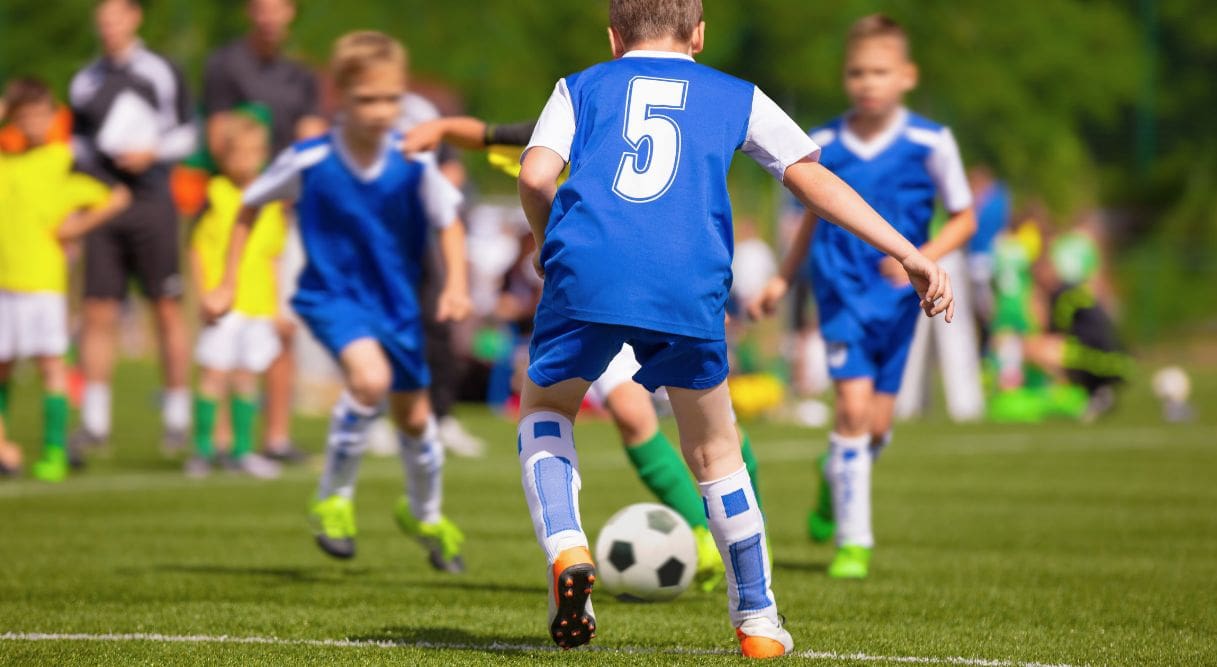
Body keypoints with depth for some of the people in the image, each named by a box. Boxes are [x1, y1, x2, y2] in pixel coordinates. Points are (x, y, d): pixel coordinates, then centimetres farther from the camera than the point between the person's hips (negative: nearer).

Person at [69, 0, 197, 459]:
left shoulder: (161, 72, 4)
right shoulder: (85, 82, 12)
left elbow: (186, 134, 5)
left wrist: (152, 152, -12)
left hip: (152, 202, -2)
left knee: (168, 310, -1)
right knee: (98, 314, -3)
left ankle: (178, 415, 7)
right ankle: (94, 421, 0)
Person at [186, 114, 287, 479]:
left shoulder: (271, 202, 9)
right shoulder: (215, 196, -4)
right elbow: (198, 250, -4)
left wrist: (277, 307, 14)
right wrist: (206, 295, -12)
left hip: (259, 304, 4)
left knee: (247, 376, 8)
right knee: (214, 373, -6)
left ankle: (242, 449, 17)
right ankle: (203, 447, 2)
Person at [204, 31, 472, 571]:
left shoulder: (413, 163, -17)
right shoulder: (307, 162, -18)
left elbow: (450, 224, -8)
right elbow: (250, 206, -2)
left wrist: (456, 284, -26)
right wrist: (227, 285, 0)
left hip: (396, 300, 3)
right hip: (332, 296, -3)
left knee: (414, 415, 16)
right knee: (370, 377, -31)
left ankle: (426, 515, 46)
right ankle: (333, 499, -10)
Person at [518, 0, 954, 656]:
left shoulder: (580, 87, 24)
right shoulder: (736, 97, 25)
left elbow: (535, 177, 7)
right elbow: (814, 180, 17)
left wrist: (552, 247, 26)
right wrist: (909, 255, 17)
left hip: (585, 277, 0)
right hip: (688, 289, 0)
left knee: (543, 408, 25)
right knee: (715, 451, 19)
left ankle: (565, 548, 0)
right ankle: (758, 621, 22)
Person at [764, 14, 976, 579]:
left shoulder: (930, 143, -9)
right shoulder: (823, 146, -3)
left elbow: (963, 219, 1)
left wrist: (923, 258, -16)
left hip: (897, 295, 1)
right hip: (842, 292, -1)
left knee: (877, 423, 6)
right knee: (854, 404, -15)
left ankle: (834, 475, 42)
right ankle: (852, 539, -7)